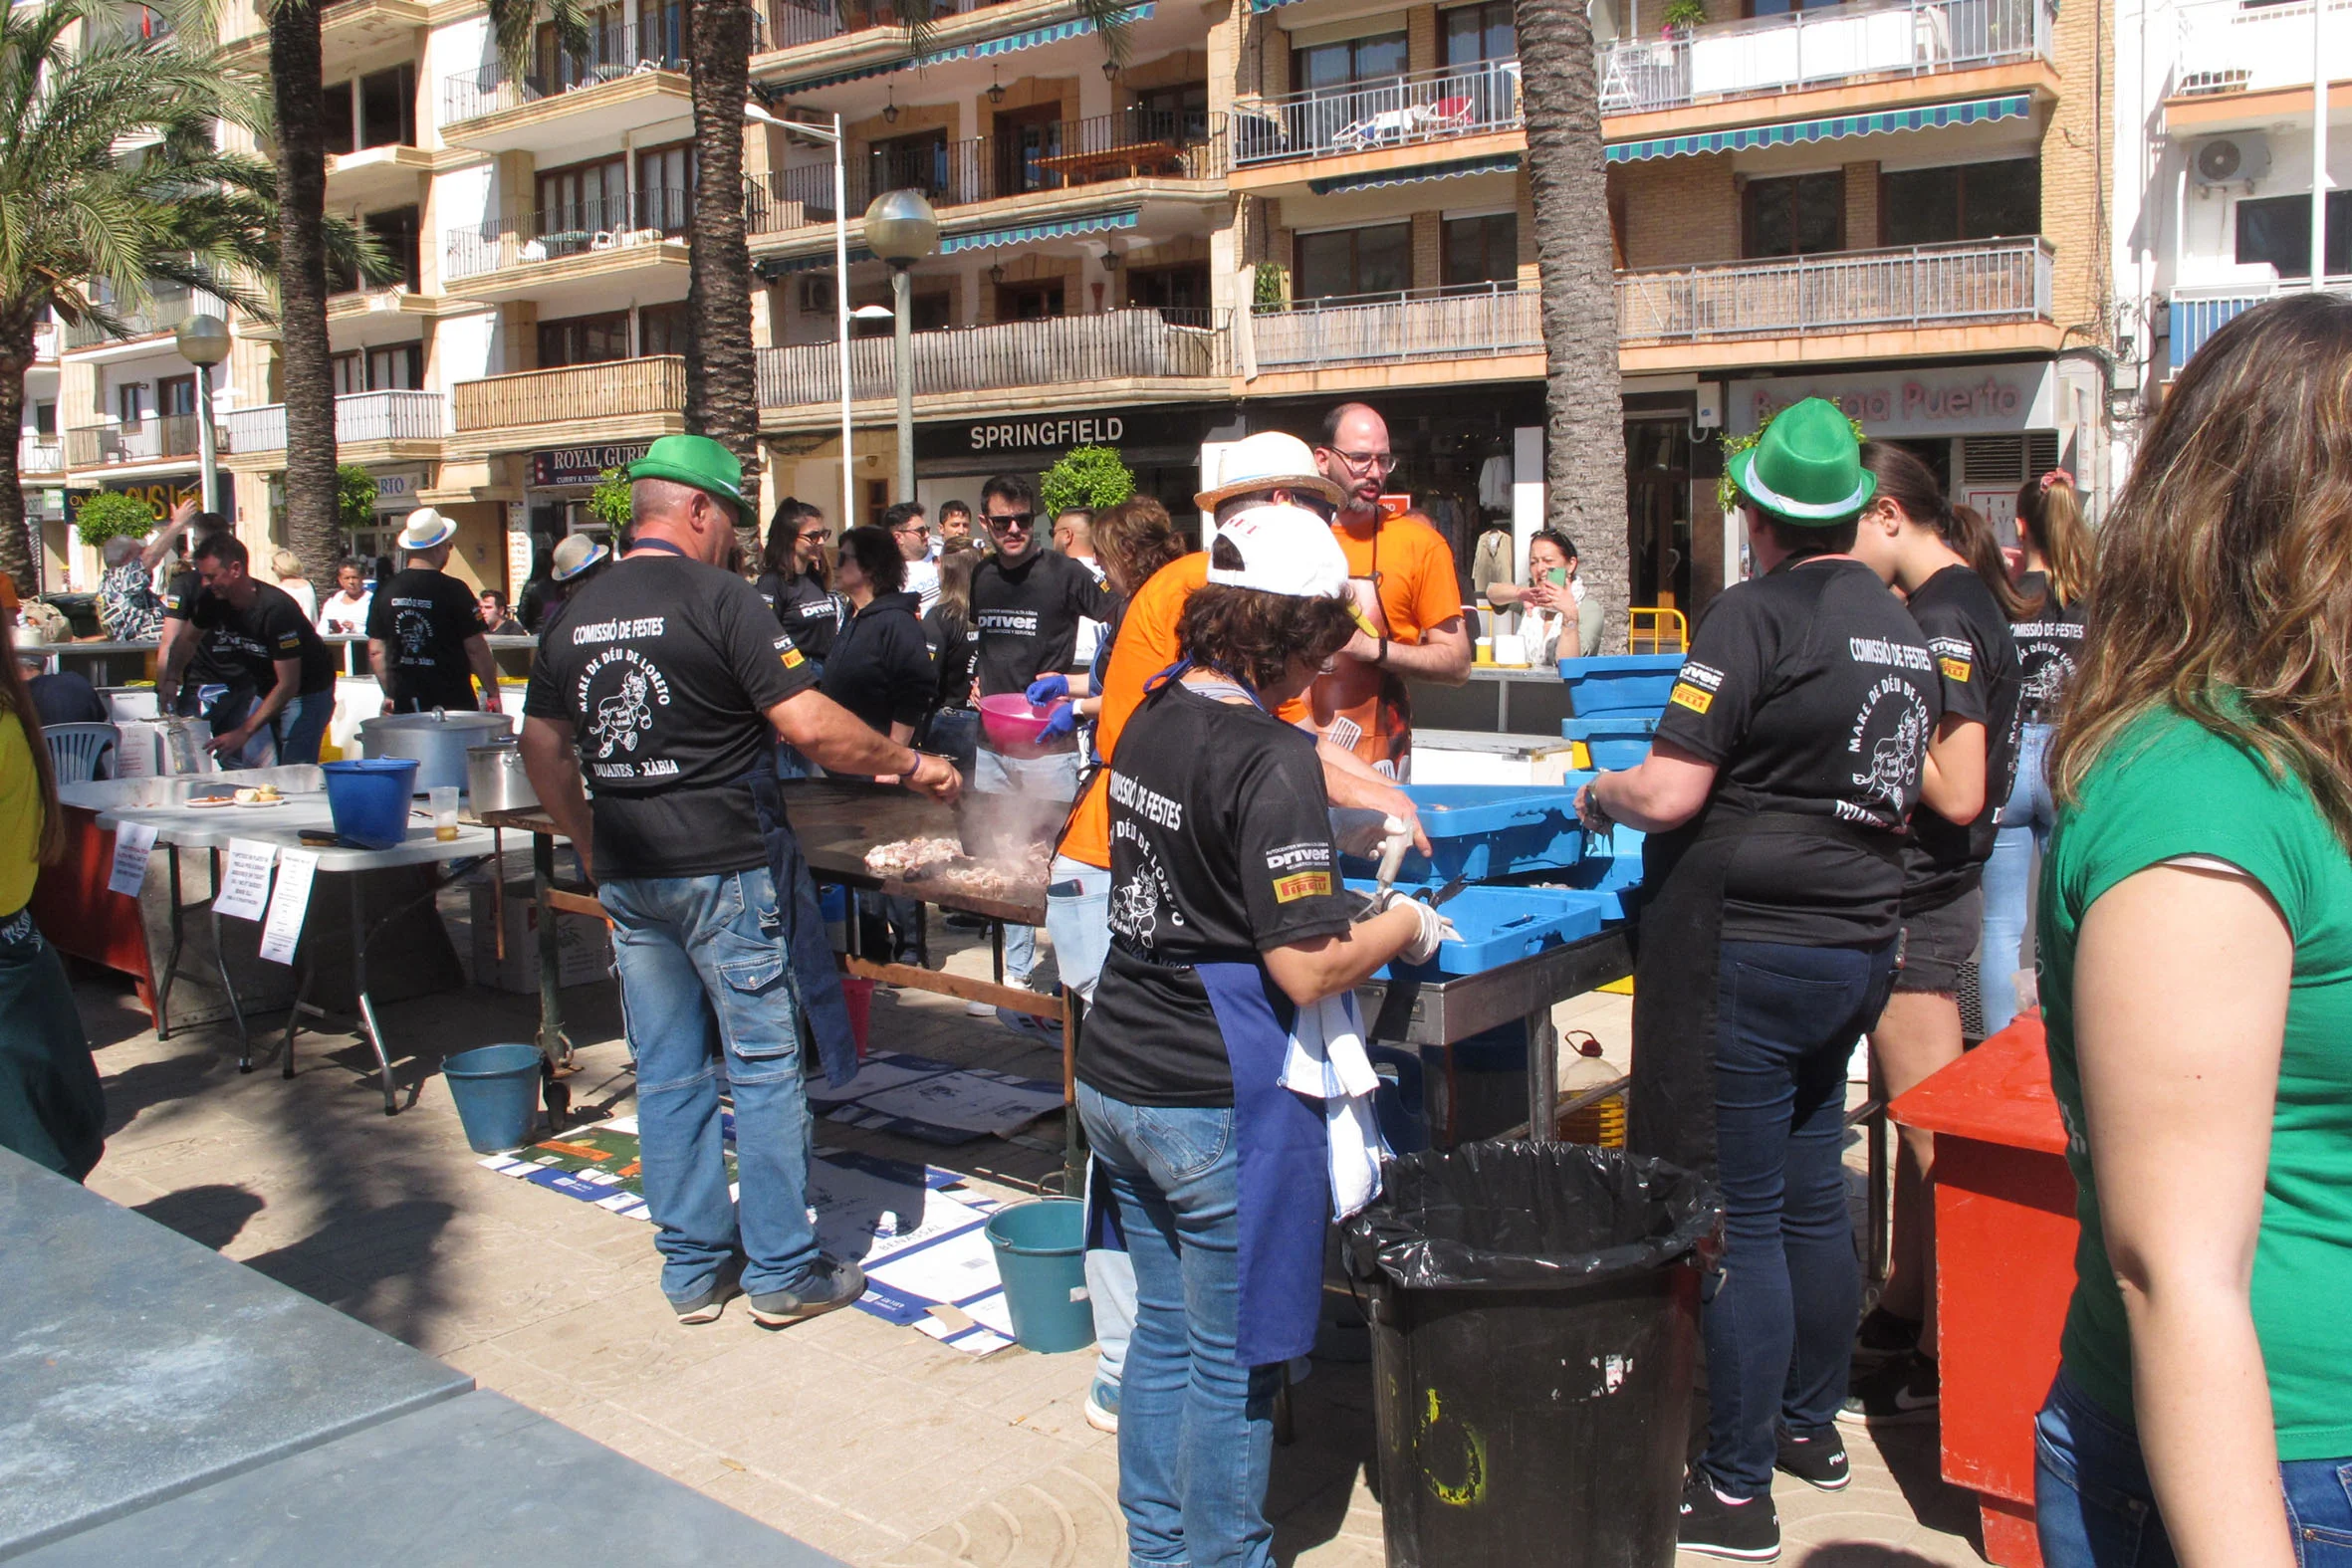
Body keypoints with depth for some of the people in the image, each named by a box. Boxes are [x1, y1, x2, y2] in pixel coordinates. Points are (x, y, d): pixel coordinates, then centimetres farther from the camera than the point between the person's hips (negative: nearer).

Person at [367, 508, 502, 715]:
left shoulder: (386, 592, 2)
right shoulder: (453, 590, -11)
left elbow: (376, 651, 7)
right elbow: (475, 649, -10)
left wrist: (389, 694, 18)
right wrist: (492, 693, 0)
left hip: (404, 705, 4)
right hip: (452, 703, -4)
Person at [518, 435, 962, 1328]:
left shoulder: (577, 616, 8)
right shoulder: (718, 600, -13)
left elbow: (543, 748, 15)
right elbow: (811, 726, -20)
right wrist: (911, 767, -8)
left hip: (629, 877, 6)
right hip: (728, 869, -6)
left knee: (668, 1075, 12)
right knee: (765, 1068, 4)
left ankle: (694, 1267, 21)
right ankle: (783, 1271, 12)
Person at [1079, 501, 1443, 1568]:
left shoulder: (1151, 721, 4)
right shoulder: (1269, 760, -20)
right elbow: (1308, 971, -22)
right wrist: (1406, 927, -5)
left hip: (1114, 1078, 8)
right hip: (1216, 1104, -8)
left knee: (1163, 1329, 22)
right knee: (1232, 1360, 10)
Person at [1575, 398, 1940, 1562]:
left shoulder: (1753, 615, -15)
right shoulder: (1902, 628, 10)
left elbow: (1668, 792, -20)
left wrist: (1599, 796, -1)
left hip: (1750, 950, -8)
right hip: (1859, 942, 8)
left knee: (1737, 1215, 0)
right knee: (1812, 1193, 20)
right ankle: (1811, 1423, 36)